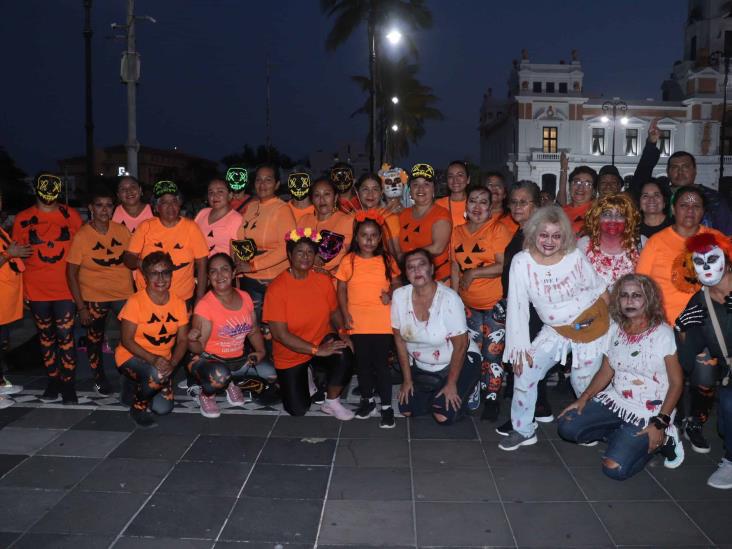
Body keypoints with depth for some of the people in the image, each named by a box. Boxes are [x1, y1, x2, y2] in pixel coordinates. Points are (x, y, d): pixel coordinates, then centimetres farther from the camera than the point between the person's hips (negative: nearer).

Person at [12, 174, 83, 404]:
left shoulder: (71, 215, 0)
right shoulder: (22, 219, 2)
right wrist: (22, 288, 3)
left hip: (66, 288, -2)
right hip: (36, 289, 2)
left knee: (65, 336, -3)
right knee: (46, 337, 12)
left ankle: (68, 383, 7)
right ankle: (53, 381, 23)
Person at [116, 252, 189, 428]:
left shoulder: (178, 303, -5)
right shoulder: (135, 302, -17)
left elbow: (182, 340, -3)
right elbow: (126, 340, -17)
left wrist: (172, 363, -21)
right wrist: (152, 359, -29)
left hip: (162, 360, 4)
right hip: (132, 356, -4)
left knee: (163, 408, -9)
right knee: (157, 375, -35)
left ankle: (139, 387, 25)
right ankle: (138, 407, -4)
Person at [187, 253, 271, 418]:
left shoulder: (245, 297, 0)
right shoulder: (204, 305, -16)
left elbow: (254, 331, 12)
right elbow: (198, 348, -17)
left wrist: (261, 351, -7)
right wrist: (192, 340, -40)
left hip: (239, 359, 6)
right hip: (211, 359, -5)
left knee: (274, 375, -13)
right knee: (220, 375, -39)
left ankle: (232, 383, 12)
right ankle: (207, 393, -1)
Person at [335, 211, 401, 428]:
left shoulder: (387, 260, 1)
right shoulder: (348, 261, 0)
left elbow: (396, 283, 10)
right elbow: (341, 290, 3)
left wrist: (391, 294, -11)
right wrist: (345, 315, -5)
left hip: (382, 323, -1)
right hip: (358, 323, 1)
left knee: (381, 363, 2)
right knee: (363, 363, 13)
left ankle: (386, 406, 14)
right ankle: (367, 400, 31)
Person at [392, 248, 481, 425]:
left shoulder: (449, 298, -27)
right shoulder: (399, 296, -15)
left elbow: (460, 345, -20)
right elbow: (399, 339, -3)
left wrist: (451, 384, -14)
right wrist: (407, 379, 0)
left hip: (459, 362, -4)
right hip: (421, 366, 5)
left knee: (444, 416, -15)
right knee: (407, 410, -2)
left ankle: (466, 390, 16)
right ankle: (433, 394, 27)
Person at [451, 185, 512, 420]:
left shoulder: (498, 229, -11)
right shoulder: (458, 231, 6)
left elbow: (504, 266, -17)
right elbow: (455, 267, 9)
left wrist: (473, 273, -16)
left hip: (495, 302, -5)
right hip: (469, 304, 5)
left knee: (493, 352, -2)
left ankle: (492, 399, 10)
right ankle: (479, 392, 30)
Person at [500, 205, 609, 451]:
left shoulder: (575, 257, -14)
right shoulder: (521, 262, -14)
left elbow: (600, 290, 0)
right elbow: (517, 307, -13)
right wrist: (519, 348, -13)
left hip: (591, 325, -2)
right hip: (556, 330, 2)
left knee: (584, 383, 4)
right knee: (524, 368, -7)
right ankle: (523, 430, 11)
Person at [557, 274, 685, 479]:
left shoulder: (662, 333, -13)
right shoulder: (615, 329, 2)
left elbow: (676, 383, -11)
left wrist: (660, 424, -18)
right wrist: (584, 397, -5)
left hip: (649, 413, -6)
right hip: (615, 401, 6)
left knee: (614, 468, -20)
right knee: (567, 426, -8)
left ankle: (661, 439, 4)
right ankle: (625, 437, 5)